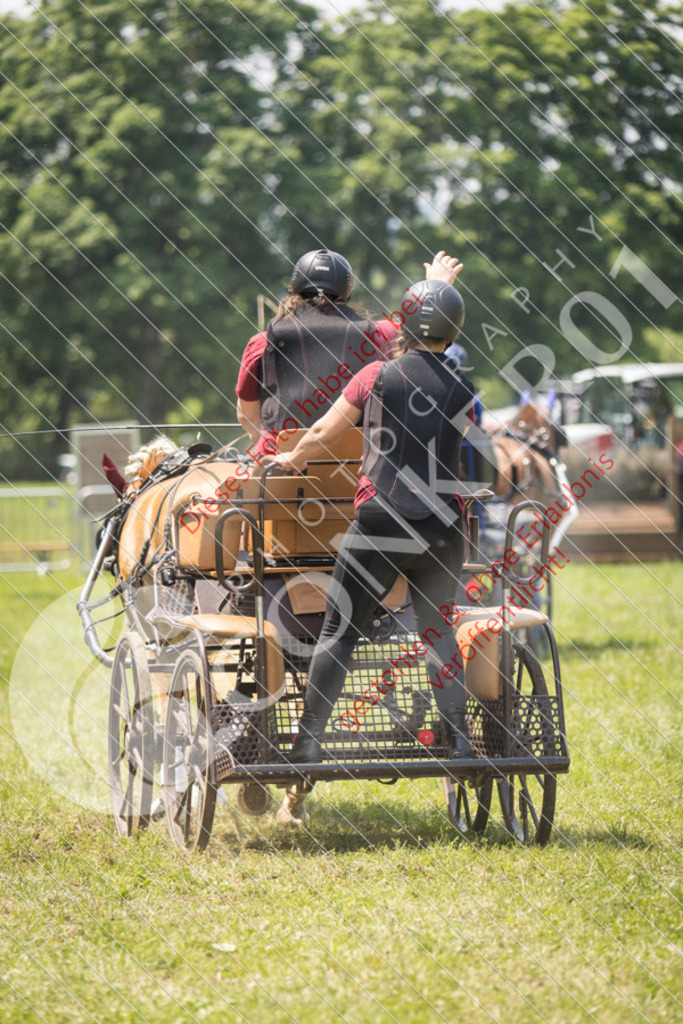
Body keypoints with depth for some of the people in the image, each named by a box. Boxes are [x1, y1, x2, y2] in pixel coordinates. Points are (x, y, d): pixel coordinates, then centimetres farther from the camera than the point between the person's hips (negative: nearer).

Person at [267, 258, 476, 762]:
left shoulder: (379, 376, -2)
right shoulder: (463, 389, 6)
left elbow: (323, 433, 3)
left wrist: (293, 458, 24)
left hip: (379, 524, -3)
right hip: (443, 528, 3)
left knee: (338, 632, 2)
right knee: (438, 630, 16)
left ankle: (309, 740, -1)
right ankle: (458, 736, 8)